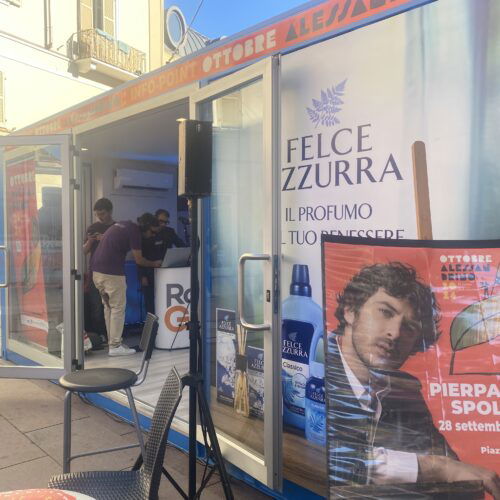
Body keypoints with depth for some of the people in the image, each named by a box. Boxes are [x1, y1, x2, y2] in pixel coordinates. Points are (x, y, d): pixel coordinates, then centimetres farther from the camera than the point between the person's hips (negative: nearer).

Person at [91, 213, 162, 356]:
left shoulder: (123, 224, 16)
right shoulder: (134, 232, -9)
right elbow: (139, 260, -5)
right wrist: (154, 264, 12)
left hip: (97, 270, 9)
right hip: (112, 273, -9)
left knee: (108, 307, 15)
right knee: (118, 308, -1)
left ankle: (113, 342, 22)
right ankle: (115, 346, 3)